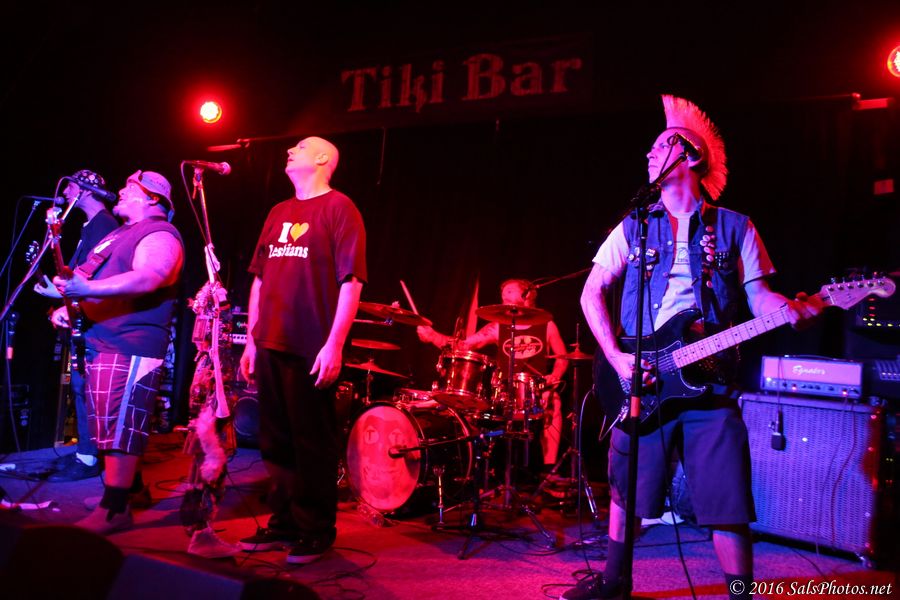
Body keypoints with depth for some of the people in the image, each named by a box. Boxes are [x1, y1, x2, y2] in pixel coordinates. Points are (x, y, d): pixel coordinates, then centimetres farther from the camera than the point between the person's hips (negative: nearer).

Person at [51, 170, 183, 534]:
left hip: (130, 345, -11)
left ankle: (115, 509, -6)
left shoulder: (160, 235, -9)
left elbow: (147, 278, -27)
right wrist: (69, 305, 11)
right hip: (100, 341, 11)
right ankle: (128, 487, 26)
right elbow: (89, 277, 29)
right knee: (110, 424, 15)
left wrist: (87, 289, -32)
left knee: (119, 426, -11)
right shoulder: (119, 234, 24)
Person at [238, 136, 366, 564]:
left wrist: (334, 344, -18)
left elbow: (351, 281, -12)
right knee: (276, 441, 13)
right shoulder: (279, 213, 18)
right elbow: (260, 279, 19)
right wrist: (251, 340, 14)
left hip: (311, 349, -7)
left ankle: (316, 531, 15)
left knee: (312, 445, 2)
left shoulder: (338, 207, -4)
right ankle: (283, 523, 26)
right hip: (271, 346, 7)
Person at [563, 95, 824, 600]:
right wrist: (616, 358, -7)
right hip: (641, 380, 1)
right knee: (626, 490, 10)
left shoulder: (734, 228, 8)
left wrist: (795, 308, -20)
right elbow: (592, 293, 5)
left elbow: (759, 295, 4)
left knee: (728, 504, -1)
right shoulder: (634, 227, 9)